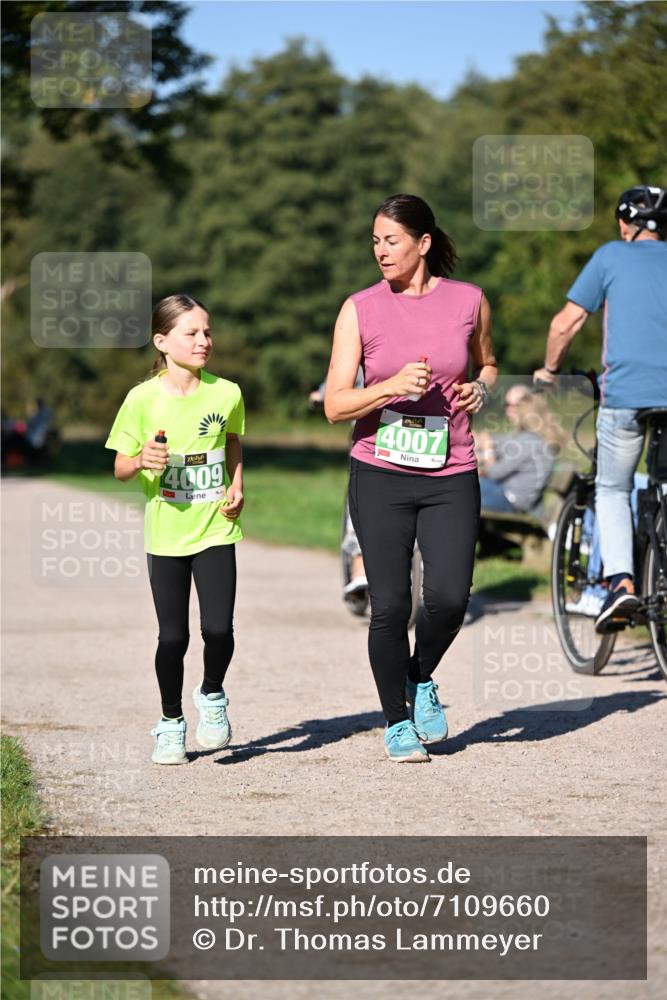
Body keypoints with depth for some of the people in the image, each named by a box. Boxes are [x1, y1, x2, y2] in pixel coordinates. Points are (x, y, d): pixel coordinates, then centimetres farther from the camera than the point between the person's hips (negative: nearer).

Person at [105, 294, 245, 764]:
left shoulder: (226, 393, -1)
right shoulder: (143, 399, -7)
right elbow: (121, 468, 1)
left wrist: (237, 487, 3)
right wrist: (141, 461, -21)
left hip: (215, 529, 1)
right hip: (166, 533, -1)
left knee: (218, 628, -9)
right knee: (173, 636, 3)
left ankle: (212, 695, 21)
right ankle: (171, 722, 23)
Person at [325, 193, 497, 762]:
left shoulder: (468, 301, 3)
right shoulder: (360, 310, 0)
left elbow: (486, 362, 23)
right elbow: (335, 405, -2)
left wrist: (481, 388, 0)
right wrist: (394, 387, -17)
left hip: (451, 477, 1)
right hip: (380, 477, -1)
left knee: (449, 597, -12)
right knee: (389, 607, -3)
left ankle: (421, 679, 20)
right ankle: (397, 721, 17)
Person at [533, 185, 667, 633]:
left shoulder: (611, 256, 8)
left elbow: (565, 323, 4)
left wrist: (550, 371, 20)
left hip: (625, 391, -2)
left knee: (612, 491, 15)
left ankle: (620, 581, -6)